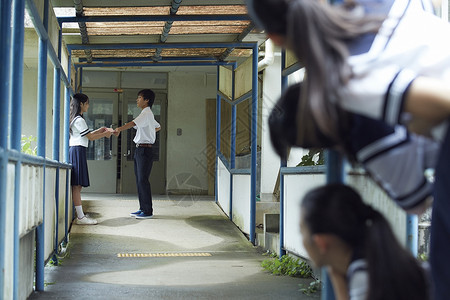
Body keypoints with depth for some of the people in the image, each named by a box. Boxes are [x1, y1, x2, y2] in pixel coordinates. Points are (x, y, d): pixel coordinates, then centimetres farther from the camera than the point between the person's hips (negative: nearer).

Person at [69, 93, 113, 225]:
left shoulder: (75, 119, 22)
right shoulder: (79, 120, -10)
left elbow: (86, 135, 27)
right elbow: (90, 137, -7)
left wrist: (100, 130, 25)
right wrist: (105, 134, 6)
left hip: (74, 151, 10)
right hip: (78, 151, -10)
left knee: (77, 185, 6)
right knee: (77, 185, -11)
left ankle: (80, 215, 6)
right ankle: (80, 217, -13)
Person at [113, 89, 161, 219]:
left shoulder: (146, 113, -12)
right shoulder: (148, 114, 18)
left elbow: (133, 123, -31)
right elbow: (158, 127, 35)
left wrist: (119, 129, -43)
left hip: (145, 150, -10)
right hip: (140, 149, 10)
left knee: (143, 180, -8)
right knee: (139, 179, 11)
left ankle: (148, 211, -4)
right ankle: (142, 208, 17)